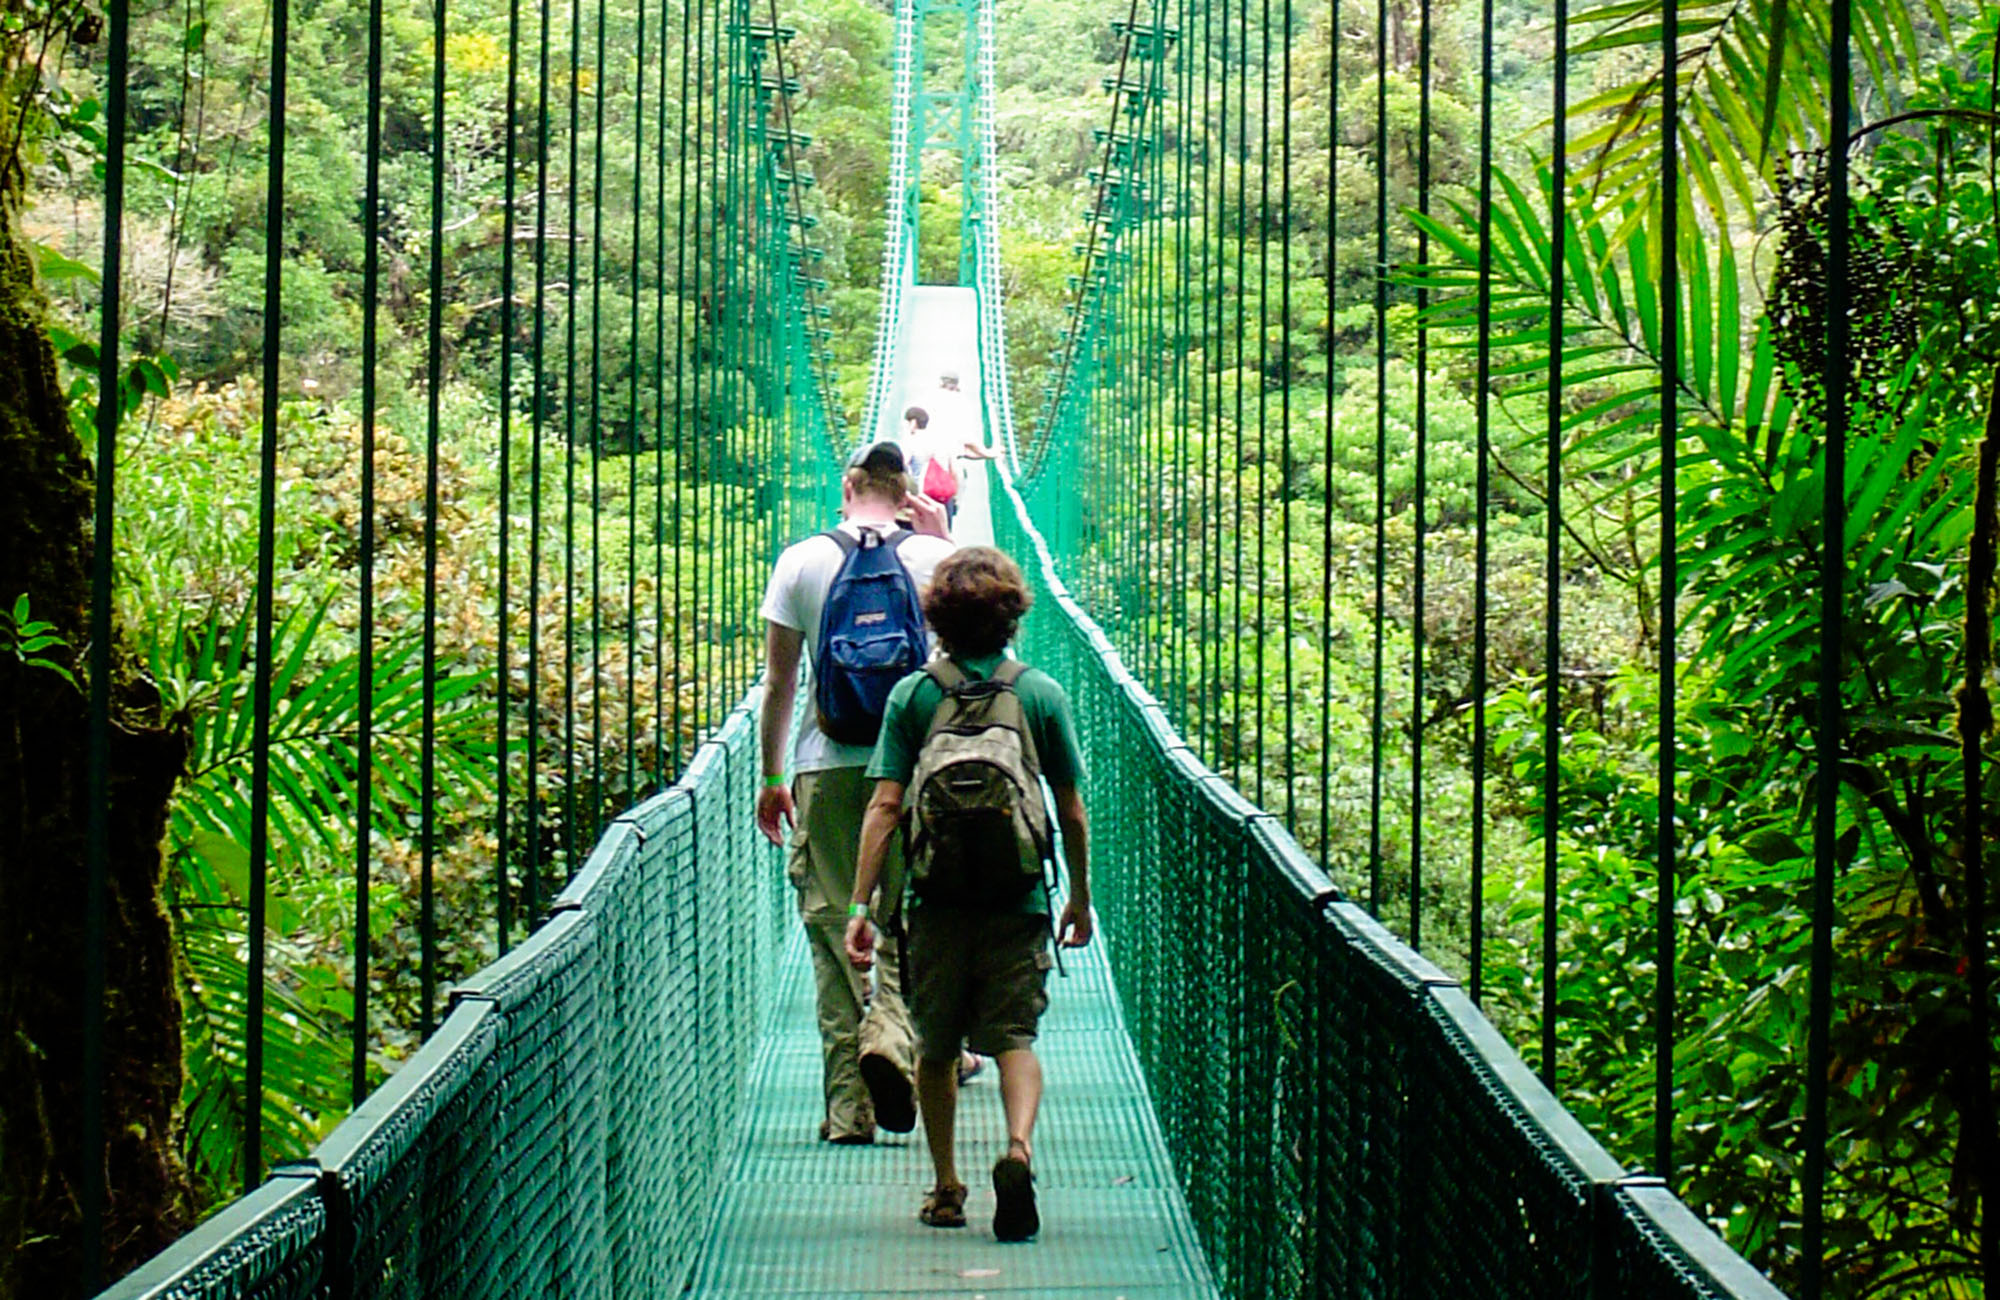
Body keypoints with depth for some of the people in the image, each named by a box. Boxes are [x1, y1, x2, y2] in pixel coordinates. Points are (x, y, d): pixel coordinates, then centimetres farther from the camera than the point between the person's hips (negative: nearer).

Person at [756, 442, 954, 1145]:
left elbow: (779, 680, 3)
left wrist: (772, 777, 12)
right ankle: (892, 1031, -19)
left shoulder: (801, 562, 2)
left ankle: (848, 1104, 3)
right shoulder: (935, 557, 1)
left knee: (833, 928, 4)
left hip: (827, 768, 0)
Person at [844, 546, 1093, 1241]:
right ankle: (1019, 1146, -24)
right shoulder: (1043, 694, 0)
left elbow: (884, 806, -7)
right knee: (1015, 1035, 3)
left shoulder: (912, 695, -1)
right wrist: (1080, 897, 15)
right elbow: (1072, 811, 3)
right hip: (1018, 897, 0)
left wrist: (861, 905, -6)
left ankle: (946, 1188, 21)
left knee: (935, 1046, 14)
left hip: (936, 897, 0)